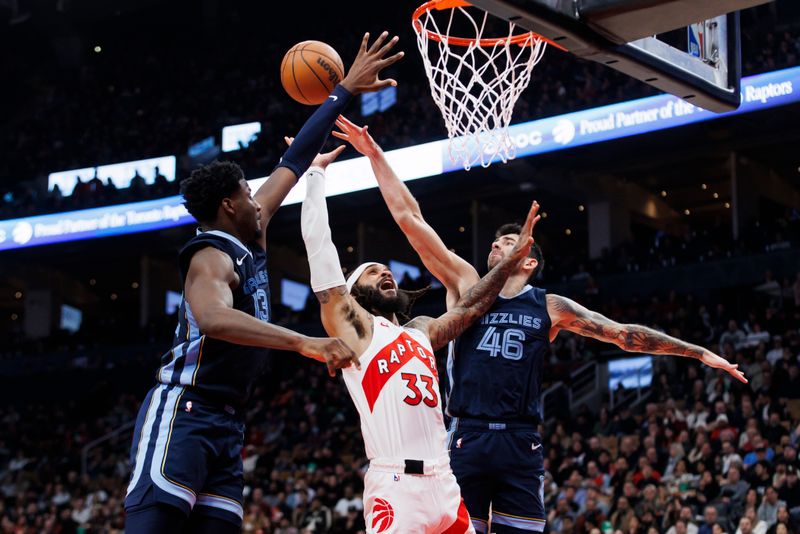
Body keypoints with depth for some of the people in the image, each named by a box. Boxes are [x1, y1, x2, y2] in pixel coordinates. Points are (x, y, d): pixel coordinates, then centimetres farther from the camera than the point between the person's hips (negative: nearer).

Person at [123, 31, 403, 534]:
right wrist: (305, 342, -43)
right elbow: (215, 319, -35)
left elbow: (294, 163, 23)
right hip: (182, 415, -9)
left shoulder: (250, 239, 15)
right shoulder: (213, 257, -11)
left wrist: (346, 91, 27)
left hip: (226, 426, 9)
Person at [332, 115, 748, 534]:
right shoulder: (466, 284, 9)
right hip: (468, 438, 0)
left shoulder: (549, 306, 10)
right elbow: (409, 218, 6)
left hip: (520, 444, 0)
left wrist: (699, 353, 8)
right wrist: (374, 154, 2)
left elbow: (624, 334, 11)